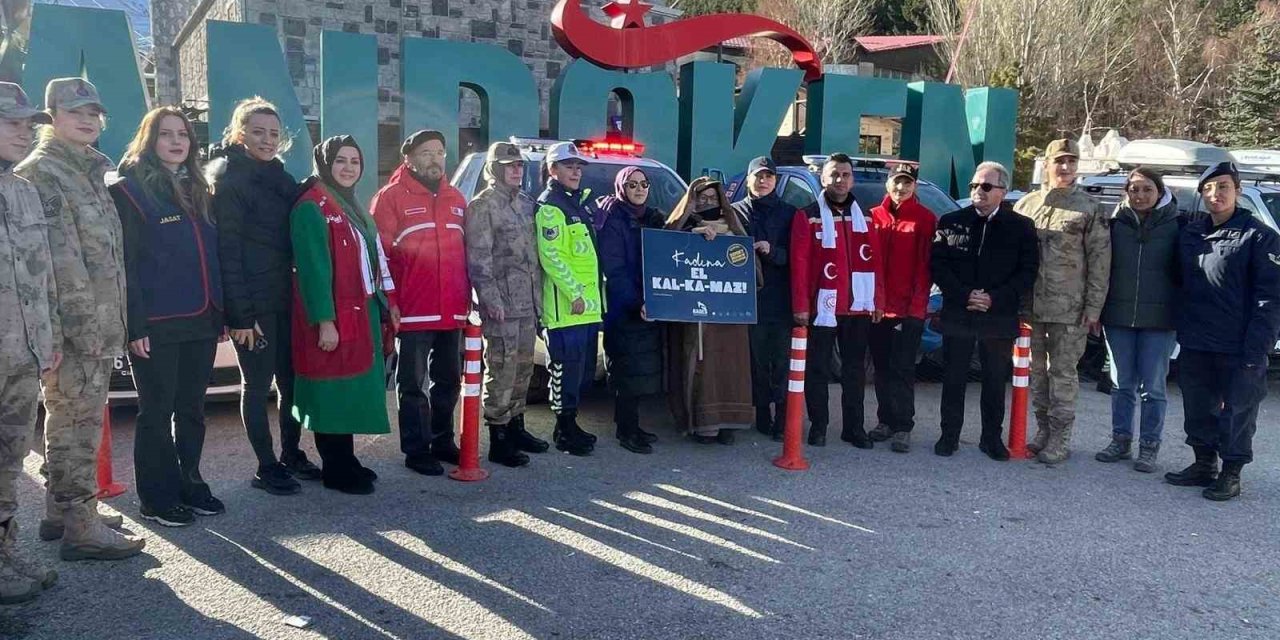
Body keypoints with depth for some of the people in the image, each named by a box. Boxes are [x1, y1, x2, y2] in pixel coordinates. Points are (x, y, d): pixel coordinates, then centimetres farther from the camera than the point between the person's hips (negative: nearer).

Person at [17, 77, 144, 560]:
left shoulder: (90, 170, 18)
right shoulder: (42, 172, -9)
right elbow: (60, 257, -18)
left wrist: (110, 321, 18)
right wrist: (83, 322, -21)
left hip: (99, 323, 9)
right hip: (75, 325, -9)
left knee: (70, 420, 16)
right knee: (79, 423, -5)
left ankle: (61, 511, 27)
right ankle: (81, 527, 2)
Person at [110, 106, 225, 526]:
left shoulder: (197, 189, 16)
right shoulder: (129, 190, -4)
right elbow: (124, 264, -11)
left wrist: (220, 313, 12)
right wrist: (135, 325, -17)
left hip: (201, 321, 6)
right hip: (156, 325, -6)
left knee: (192, 409, 13)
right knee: (156, 412, 4)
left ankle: (189, 484, 26)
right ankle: (157, 498, 14)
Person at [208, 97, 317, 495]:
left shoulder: (277, 176, 15)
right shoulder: (228, 176, -8)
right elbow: (227, 249, -15)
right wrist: (240, 314, -19)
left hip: (284, 298, 7)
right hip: (253, 304, -7)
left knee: (291, 379, 12)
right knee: (258, 385, 3)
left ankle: (292, 455, 26)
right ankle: (267, 468, 13)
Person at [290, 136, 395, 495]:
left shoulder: (350, 206, 17)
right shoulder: (312, 207, -12)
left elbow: (373, 260, 18)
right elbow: (314, 268, -19)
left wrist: (386, 306, 14)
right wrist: (325, 321, -23)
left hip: (362, 313, 9)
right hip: (333, 319, -9)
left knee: (351, 391, 14)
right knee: (334, 394, -1)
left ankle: (346, 463, 25)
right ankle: (336, 471, 8)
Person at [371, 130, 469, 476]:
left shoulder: (455, 199, 15)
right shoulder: (392, 197, -4)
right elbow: (381, 253, -8)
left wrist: (467, 298, 14)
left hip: (452, 311, 6)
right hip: (413, 312, -6)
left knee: (448, 380, 15)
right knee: (414, 384, 4)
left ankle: (442, 441, 28)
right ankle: (416, 450, 13)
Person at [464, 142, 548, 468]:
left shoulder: (526, 203, 17)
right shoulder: (482, 206, -6)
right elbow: (478, 259, -13)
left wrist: (539, 295, 16)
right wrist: (491, 299, -19)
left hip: (528, 303, 8)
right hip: (502, 305, -8)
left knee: (523, 368, 14)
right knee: (501, 371, -5)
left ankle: (516, 427, 27)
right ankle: (499, 440, 2)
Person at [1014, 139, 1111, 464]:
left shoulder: (1089, 207, -1)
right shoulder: (1026, 204, 8)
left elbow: (1100, 260, -3)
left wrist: (1094, 307, -8)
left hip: (1069, 308, -4)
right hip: (1030, 304, 4)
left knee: (1063, 373, 1)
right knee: (1036, 370, 11)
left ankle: (1060, 440, 8)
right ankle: (1043, 430, 24)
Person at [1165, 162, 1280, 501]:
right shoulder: (1190, 234, 10)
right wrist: (1182, 330, 10)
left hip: (1237, 349, -6)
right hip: (1195, 345, 6)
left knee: (1237, 411, 4)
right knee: (1197, 409, 14)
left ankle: (1231, 474, 16)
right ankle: (1204, 464, 28)